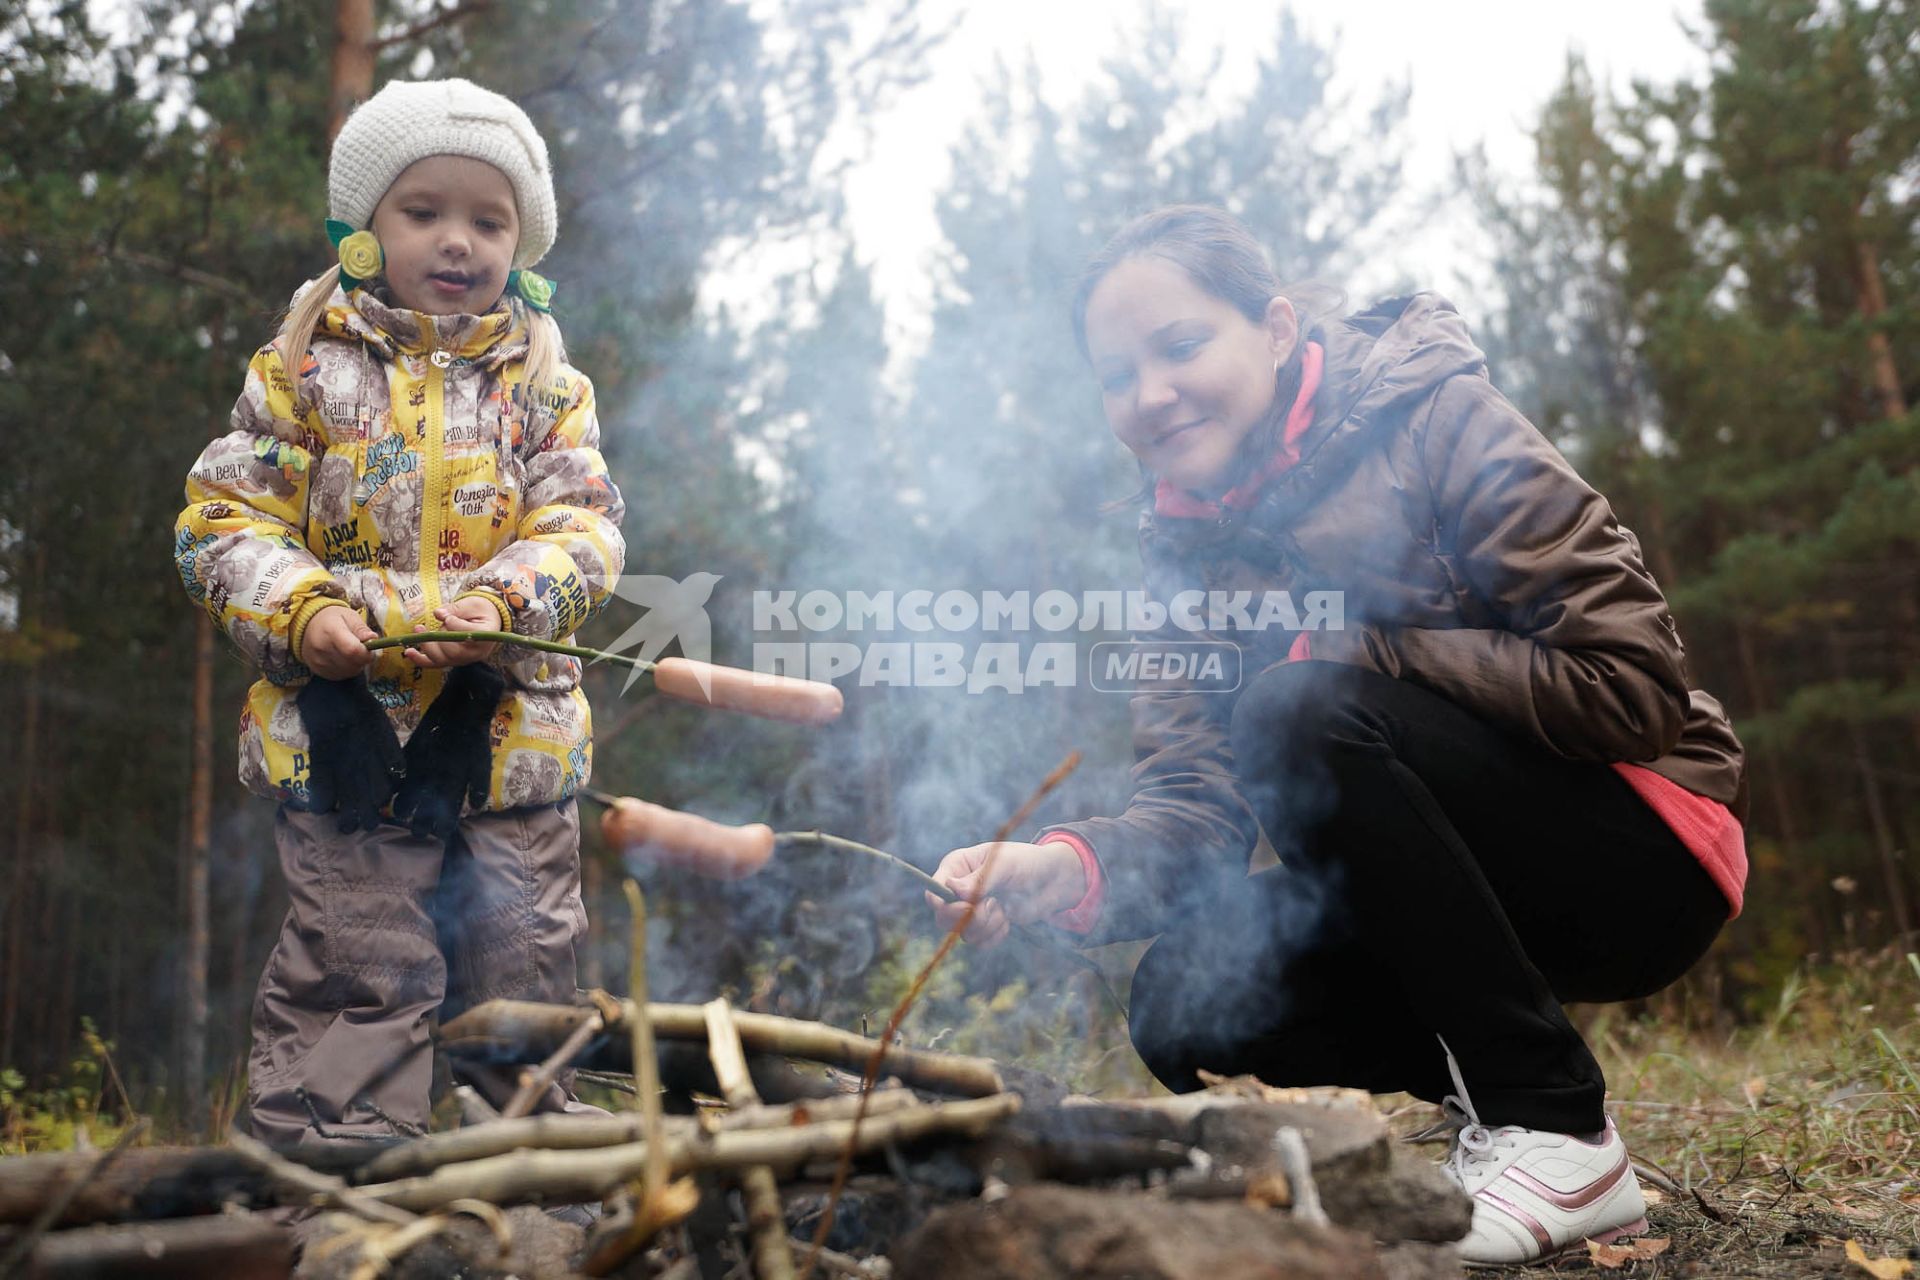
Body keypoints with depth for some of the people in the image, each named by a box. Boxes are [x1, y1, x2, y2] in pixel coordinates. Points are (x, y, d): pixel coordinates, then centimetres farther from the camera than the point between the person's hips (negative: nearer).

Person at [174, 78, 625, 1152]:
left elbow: (585, 528, -2)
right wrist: (299, 614, -17)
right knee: (362, 972, 2)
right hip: (344, 728, -2)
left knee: (527, 959, 13)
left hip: (514, 726, 2)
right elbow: (224, 519, 1)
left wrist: (503, 603, -20)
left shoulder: (546, 385, 7)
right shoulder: (304, 371, 3)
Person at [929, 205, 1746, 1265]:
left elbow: (1631, 682, -20)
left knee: (1301, 708, -28)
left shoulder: (1435, 420, -14)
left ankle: (1554, 1130, -16)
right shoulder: (1189, 542, 3)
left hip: (1642, 857, -5)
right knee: (1185, 1008, -15)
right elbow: (1192, 806, -8)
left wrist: (1353, 654, -20)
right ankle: (1490, 1093, 7)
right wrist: (1070, 868, -29)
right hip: (1460, 889, 6)